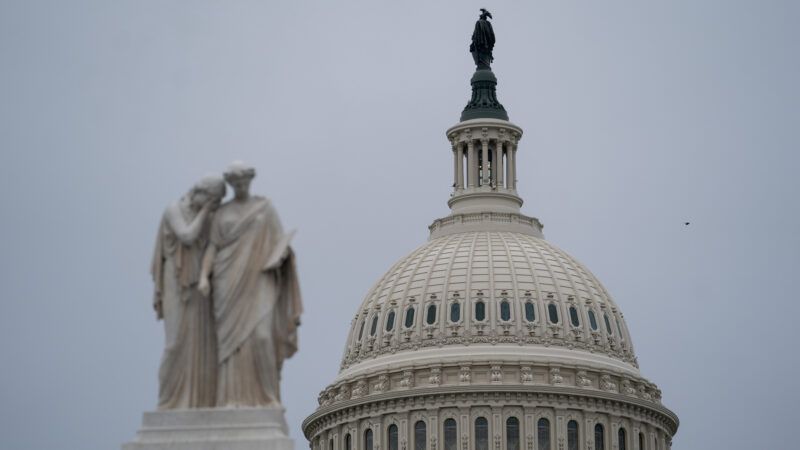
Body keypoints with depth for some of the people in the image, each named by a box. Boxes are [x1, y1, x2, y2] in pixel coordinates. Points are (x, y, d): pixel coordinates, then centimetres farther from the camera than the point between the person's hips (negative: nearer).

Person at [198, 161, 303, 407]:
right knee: (232, 339, -9)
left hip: (258, 280, -1)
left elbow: (278, 242, 7)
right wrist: (204, 277, -10)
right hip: (230, 281, 1)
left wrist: (282, 253, -17)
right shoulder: (221, 213, 12)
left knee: (261, 335, -16)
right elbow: (213, 247, 5)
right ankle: (234, 399, -8)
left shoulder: (265, 207, 10)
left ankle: (265, 395, -7)